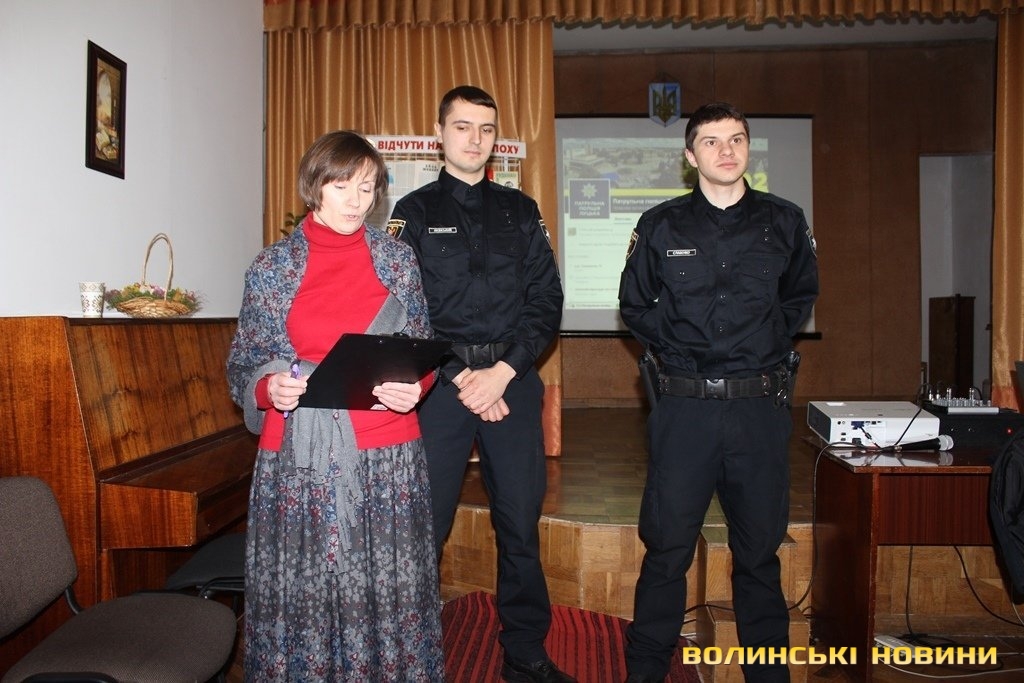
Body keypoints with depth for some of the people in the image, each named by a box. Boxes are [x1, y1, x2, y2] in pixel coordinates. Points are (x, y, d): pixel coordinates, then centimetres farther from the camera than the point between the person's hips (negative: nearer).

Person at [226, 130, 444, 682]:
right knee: (301, 593, 5)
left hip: (388, 455, 1)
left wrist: (415, 386, -10)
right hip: (300, 455, 0)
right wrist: (270, 388, -13)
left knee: (388, 590, 5)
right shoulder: (272, 267, 5)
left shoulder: (397, 258, 7)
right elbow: (245, 363, 8)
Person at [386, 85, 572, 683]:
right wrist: (458, 378, -10)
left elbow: (546, 301, 4)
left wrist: (503, 373, -9)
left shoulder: (521, 211, 13)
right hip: (440, 384, -2)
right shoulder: (415, 212, 7)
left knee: (521, 522, 8)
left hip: (514, 381, 2)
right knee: (424, 522, 1)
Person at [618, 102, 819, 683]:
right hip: (686, 405, -1)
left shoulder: (785, 221, 7)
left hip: (762, 405, 1)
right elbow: (634, 304, 14)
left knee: (760, 548, 12)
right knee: (667, 546, 4)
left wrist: (770, 342, 9)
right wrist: (676, 347, 4)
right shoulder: (661, 226, 4)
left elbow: (802, 294, 21)